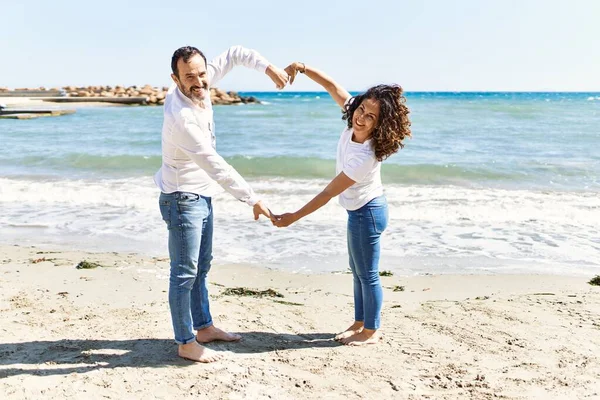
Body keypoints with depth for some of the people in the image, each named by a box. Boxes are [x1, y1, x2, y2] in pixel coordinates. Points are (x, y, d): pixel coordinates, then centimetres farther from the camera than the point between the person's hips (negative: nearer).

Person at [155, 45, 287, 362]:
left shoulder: (201, 86, -6)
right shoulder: (181, 116, -30)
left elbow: (233, 54, 7)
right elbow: (215, 165, -30)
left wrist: (267, 67, -7)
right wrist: (252, 199, -26)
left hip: (201, 195, 9)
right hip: (182, 199, -9)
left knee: (201, 266, 18)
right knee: (185, 273, -1)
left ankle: (204, 327, 32)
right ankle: (185, 343, 11)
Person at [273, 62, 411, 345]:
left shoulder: (365, 157, -34)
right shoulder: (353, 123, -13)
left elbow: (329, 192, -30)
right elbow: (333, 86, -4)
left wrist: (293, 217, -25)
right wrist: (303, 68, -17)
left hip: (367, 212, -9)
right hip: (360, 210, 9)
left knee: (367, 274, 6)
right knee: (357, 269, 20)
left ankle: (371, 332, 23)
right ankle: (360, 323, 36)